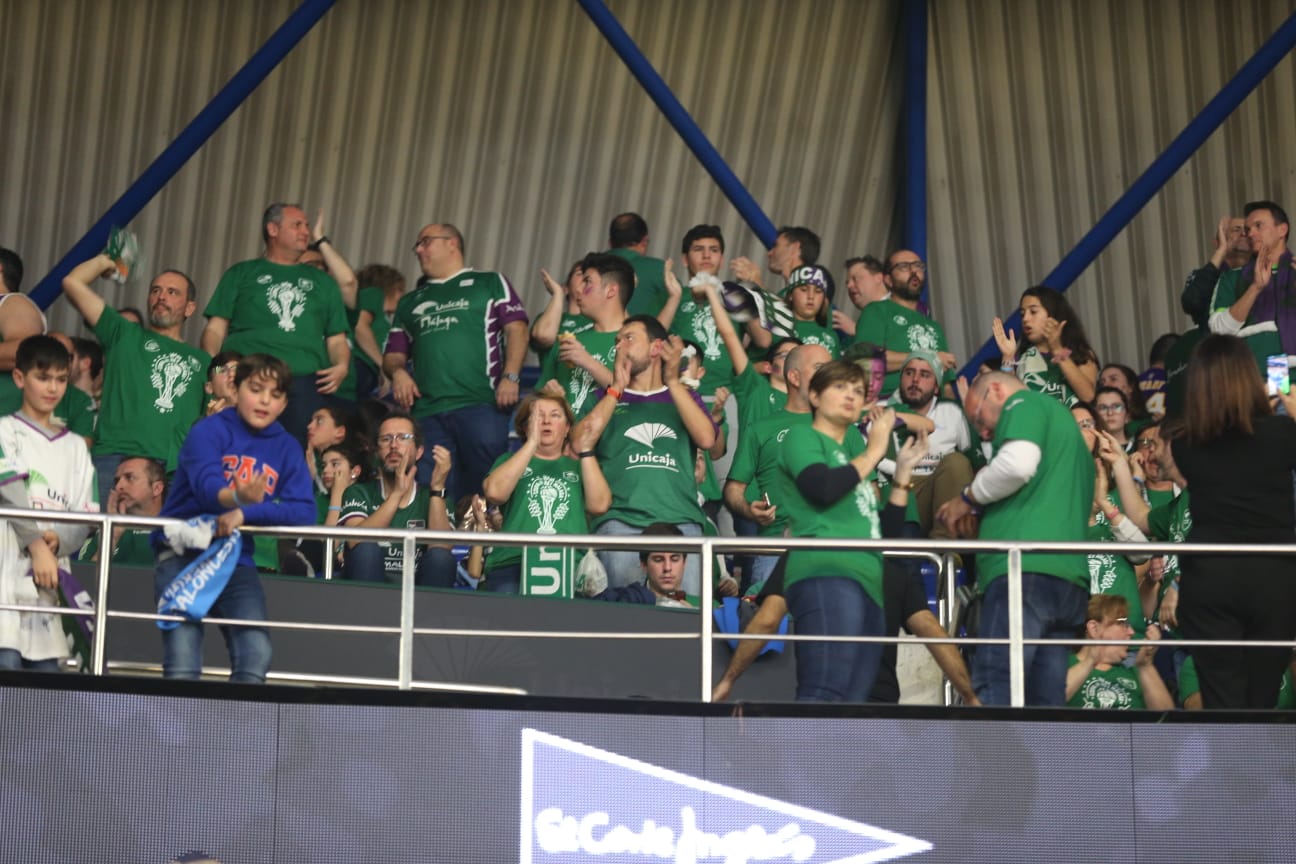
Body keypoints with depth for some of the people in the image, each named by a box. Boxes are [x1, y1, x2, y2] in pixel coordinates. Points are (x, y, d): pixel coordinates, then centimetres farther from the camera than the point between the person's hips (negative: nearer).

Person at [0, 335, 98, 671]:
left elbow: (85, 518, 11)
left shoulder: (75, 447, 18)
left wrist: (57, 540, -10)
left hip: (49, 584, 5)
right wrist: (36, 544, -24)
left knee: (46, 672, 0)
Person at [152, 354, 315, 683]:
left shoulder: (287, 449, 7)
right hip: (182, 551, -3)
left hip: (237, 560, 4)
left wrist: (245, 513, -20)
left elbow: (304, 511, -6)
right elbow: (207, 485, -23)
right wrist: (239, 497, -46)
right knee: (182, 658, -17)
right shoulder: (210, 430, -4)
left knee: (256, 655, -14)